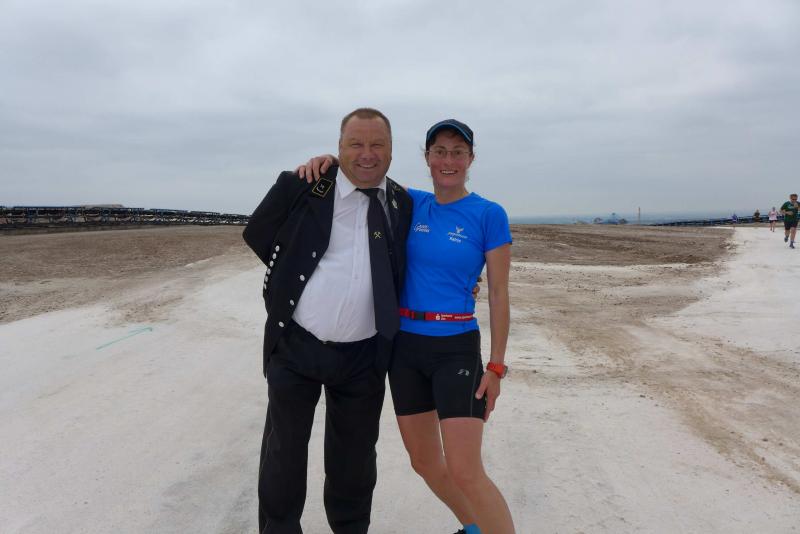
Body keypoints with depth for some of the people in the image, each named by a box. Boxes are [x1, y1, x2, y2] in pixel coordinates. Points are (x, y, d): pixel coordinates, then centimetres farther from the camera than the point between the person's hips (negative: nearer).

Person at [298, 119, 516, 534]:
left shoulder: (489, 215, -7)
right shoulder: (411, 204, 4)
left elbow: (499, 294, -6)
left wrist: (496, 365, -8)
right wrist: (330, 160, -6)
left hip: (456, 348, -5)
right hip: (405, 346, 5)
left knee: (465, 472, -11)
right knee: (424, 462, 15)